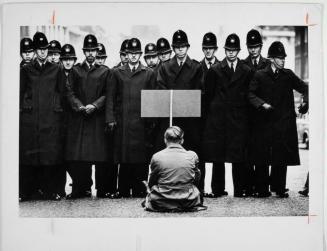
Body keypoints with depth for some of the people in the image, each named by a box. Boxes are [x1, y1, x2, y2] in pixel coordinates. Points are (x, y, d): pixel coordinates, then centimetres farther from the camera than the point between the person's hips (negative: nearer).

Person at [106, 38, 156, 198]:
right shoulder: (117, 73, 12)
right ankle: (123, 191, 7)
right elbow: (110, 97, 9)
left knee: (141, 157, -2)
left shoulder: (149, 73, 11)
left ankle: (139, 191, 5)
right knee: (124, 157, 0)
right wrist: (110, 119, 0)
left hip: (141, 121, 0)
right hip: (122, 122, 0)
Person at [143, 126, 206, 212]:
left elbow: (151, 183, 6)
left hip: (162, 204, 2)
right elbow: (196, 180, 10)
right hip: (188, 204, -2)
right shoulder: (192, 156, -4)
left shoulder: (157, 157, -7)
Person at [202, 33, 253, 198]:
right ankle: (217, 189, 10)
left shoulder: (246, 71, 8)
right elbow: (208, 95, 8)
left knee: (238, 156, -1)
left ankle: (239, 190, 6)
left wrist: (243, 114, 2)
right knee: (217, 155, 2)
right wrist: (210, 115, 4)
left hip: (239, 119, 0)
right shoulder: (214, 70, 7)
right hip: (218, 118, 0)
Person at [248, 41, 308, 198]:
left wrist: (308, 97, -16)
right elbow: (251, 94, -3)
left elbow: (303, 88, 4)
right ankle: (262, 189, 11)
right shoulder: (259, 76, 3)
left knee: (282, 158, 2)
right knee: (262, 158, 1)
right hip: (264, 123, -2)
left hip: (283, 124, 2)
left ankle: (279, 189, 12)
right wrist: (262, 104, -19)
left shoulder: (288, 75, 11)